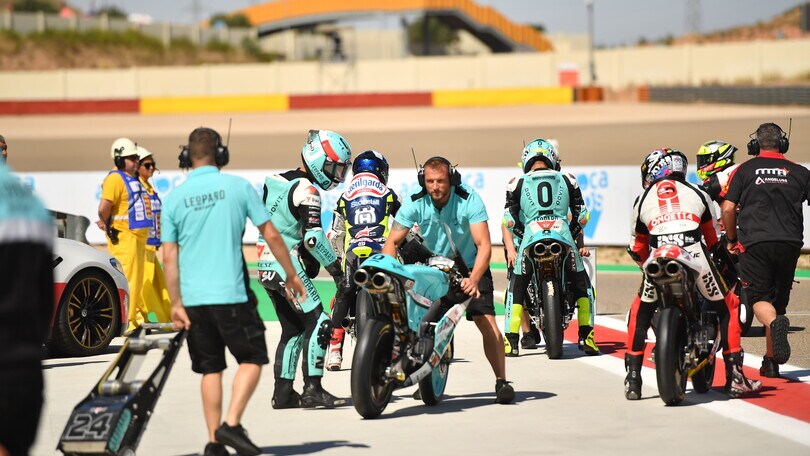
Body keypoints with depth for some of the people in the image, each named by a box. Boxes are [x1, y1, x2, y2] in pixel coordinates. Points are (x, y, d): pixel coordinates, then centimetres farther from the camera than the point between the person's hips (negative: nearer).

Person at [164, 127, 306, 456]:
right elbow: (271, 235, 0)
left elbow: (169, 257, 2)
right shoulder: (238, 187, -3)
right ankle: (232, 424, -7)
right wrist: (291, 275, 11)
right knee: (252, 359, 8)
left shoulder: (174, 198, 3)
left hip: (193, 297, 3)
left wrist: (176, 303, 7)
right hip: (230, 294, -3)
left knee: (210, 369, 12)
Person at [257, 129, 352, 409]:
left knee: (293, 329, 14)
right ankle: (312, 389, -13)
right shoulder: (306, 190, -12)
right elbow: (313, 237, -21)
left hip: (266, 266, 9)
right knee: (318, 324, -7)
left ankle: (283, 393, 13)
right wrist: (336, 269, -15)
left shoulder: (275, 182, 15)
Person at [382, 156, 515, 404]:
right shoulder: (415, 203, -16)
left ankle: (501, 381, -10)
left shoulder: (469, 200, -24)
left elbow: (484, 246, -29)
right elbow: (393, 241, -14)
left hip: (470, 269, -3)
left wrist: (473, 279, -45)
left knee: (487, 322, -18)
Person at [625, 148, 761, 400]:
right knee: (728, 307, 18)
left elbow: (638, 250, 33)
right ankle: (735, 378, 12)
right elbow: (714, 239, 34)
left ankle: (633, 380, 15)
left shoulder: (643, 199, 26)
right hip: (695, 254, 0)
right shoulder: (697, 193, 26)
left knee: (640, 313, 23)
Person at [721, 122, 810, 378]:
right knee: (778, 300, 12)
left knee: (759, 299, -1)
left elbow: (728, 208, 2)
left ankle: (775, 322, -35)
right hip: (789, 243, 2)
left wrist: (731, 239, 15)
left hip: (755, 243, -2)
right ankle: (771, 361, 13)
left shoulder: (744, 170, 8)